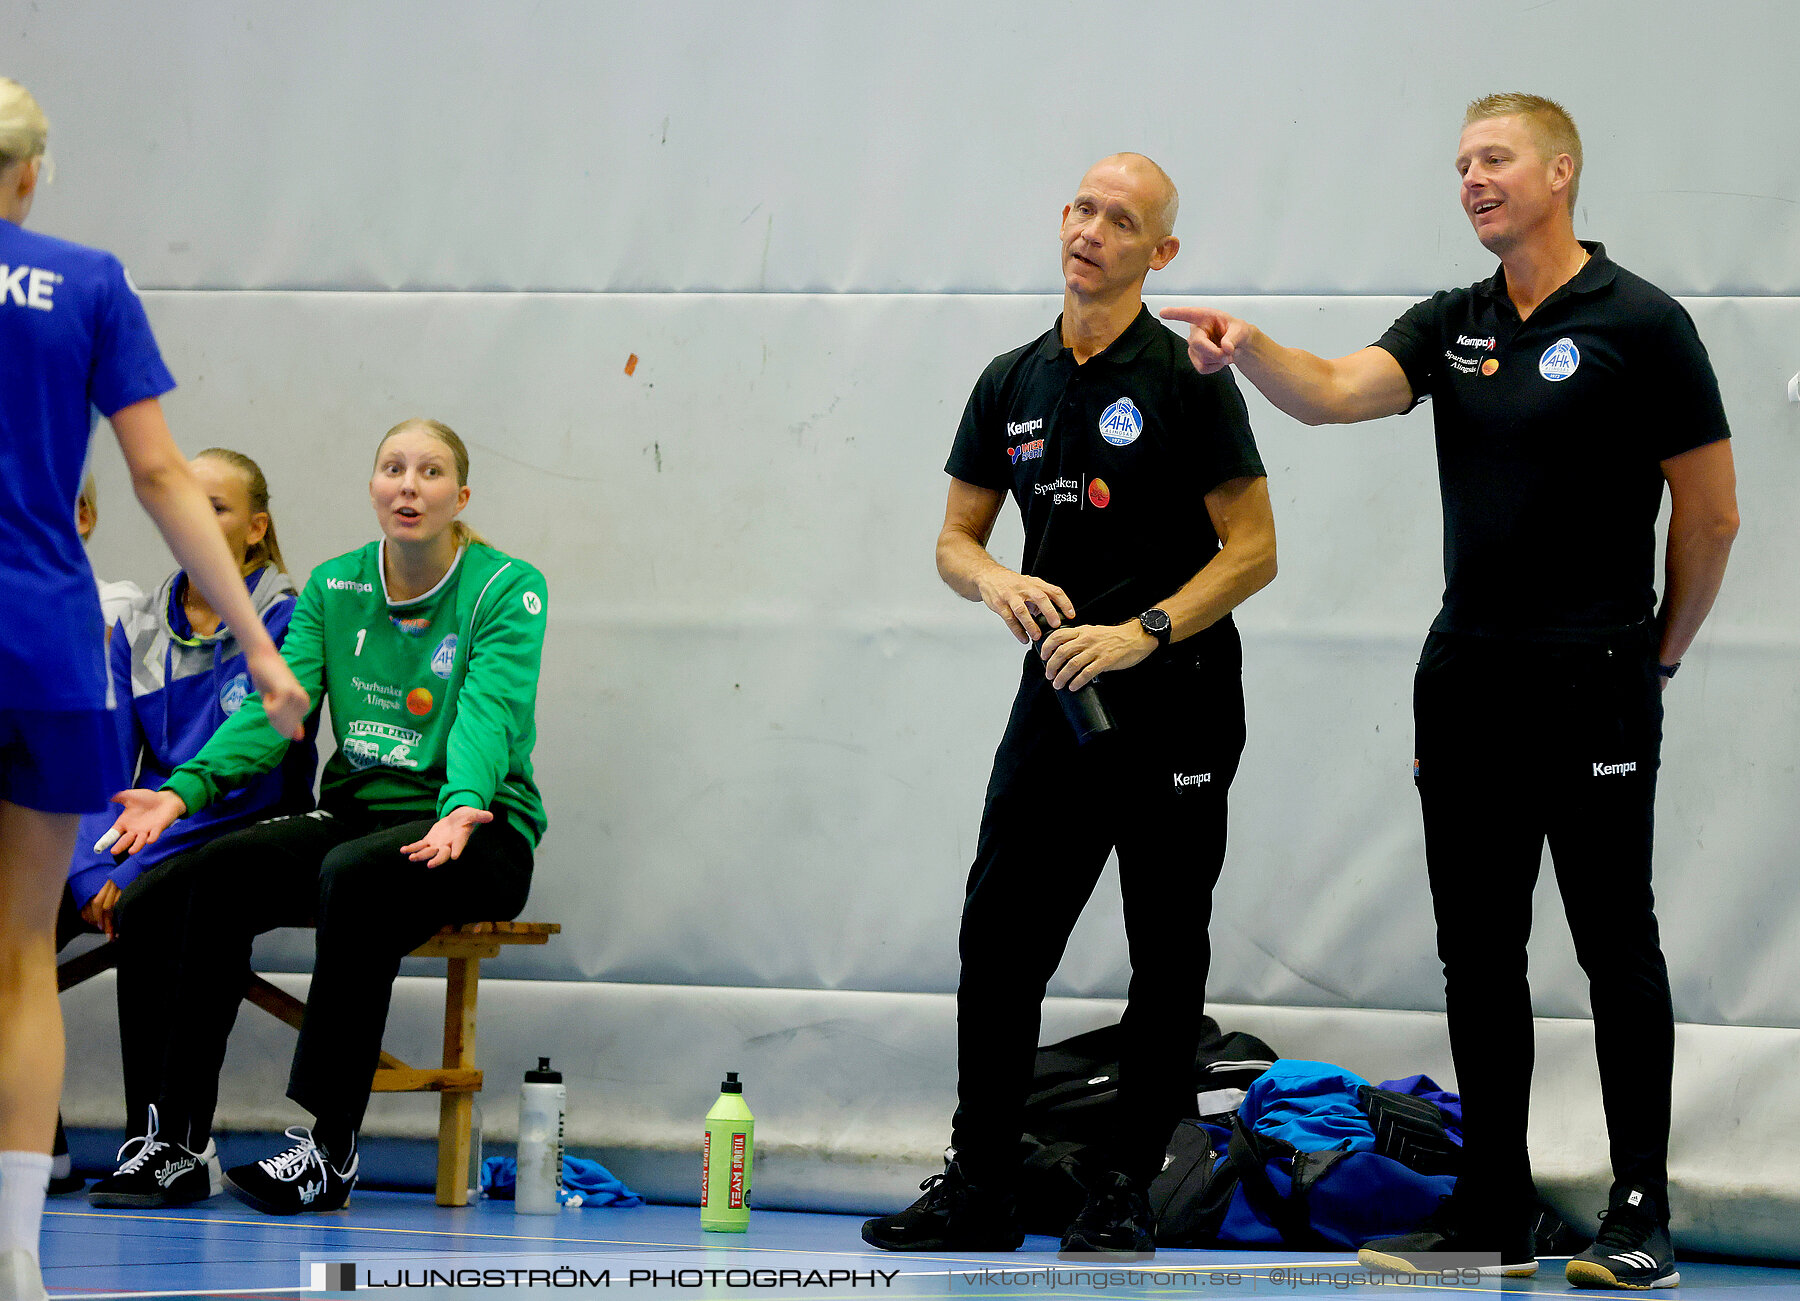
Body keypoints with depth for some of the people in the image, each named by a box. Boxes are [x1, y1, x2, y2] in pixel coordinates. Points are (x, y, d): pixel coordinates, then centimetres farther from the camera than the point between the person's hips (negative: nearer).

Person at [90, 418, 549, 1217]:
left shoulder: (508, 590, -4)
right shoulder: (332, 587, 10)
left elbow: (489, 714, -19)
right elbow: (276, 704, -1)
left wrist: (462, 807, -40)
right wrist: (186, 789, -19)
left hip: (478, 832, -5)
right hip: (354, 813, 5)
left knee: (355, 875, -37)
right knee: (205, 880, -23)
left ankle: (329, 1149, -32)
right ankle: (174, 1142, -22)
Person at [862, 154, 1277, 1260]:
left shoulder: (1187, 379, -7)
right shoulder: (1013, 384, 9)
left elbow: (1253, 550, -10)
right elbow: (956, 539, 14)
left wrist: (1143, 632, -21)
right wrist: (1000, 582, -9)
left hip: (1176, 702, -5)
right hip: (1057, 699, 5)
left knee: (1167, 960, 3)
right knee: (999, 941, 1)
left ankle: (1125, 1194, 11)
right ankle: (980, 1189, 8)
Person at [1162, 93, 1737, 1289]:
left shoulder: (1638, 325, -7)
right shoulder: (1453, 326, 11)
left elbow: (1711, 516, -3)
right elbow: (1334, 393, -5)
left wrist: (1659, 653, 5)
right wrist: (1249, 351, -25)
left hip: (1592, 685, -6)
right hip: (1466, 681, 6)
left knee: (1615, 946, -2)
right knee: (1478, 952, 7)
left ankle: (1641, 1220, 3)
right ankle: (1495, 1214, 13)